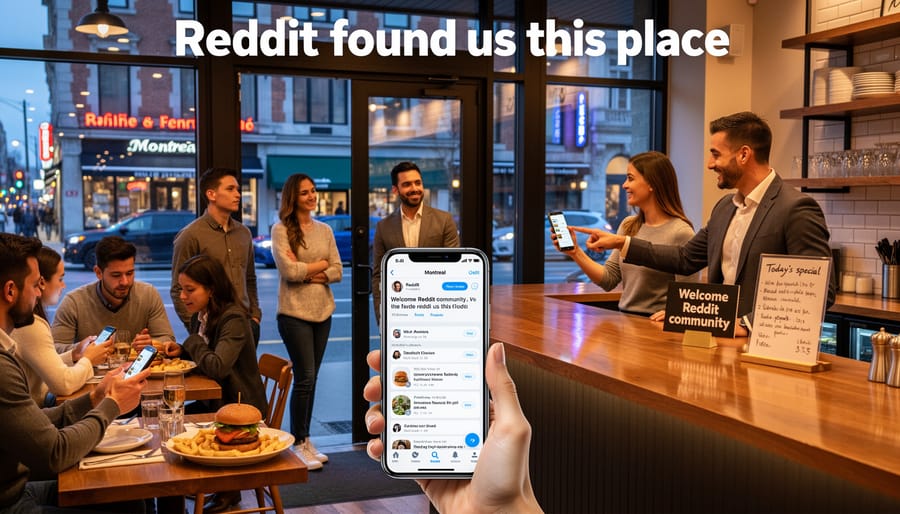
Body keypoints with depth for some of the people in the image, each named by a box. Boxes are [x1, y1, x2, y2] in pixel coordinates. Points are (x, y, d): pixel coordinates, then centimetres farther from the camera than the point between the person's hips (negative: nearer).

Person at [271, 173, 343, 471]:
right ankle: (298, 444, 8)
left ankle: (306, 439, 20)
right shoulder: (281, 230, -5)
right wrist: (321, 264, -3)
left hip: (323, 312, 5)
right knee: (305, 377, -5)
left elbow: (338, 272, 4)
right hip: (295, 313, -5)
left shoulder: (324, 230, 10)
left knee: (311, 378, 10)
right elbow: (288, 271, -15)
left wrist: (306, 272, -11)